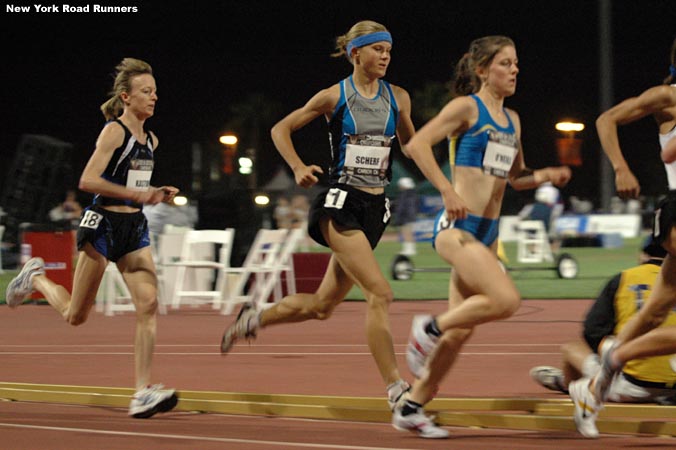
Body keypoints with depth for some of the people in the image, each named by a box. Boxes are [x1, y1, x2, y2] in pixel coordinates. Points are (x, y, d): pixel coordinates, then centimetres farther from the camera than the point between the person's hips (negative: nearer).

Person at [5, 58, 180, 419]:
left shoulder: (150, 140, 12)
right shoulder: (114, 132, -12)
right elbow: (88, 180, -21)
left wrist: (157, 195, 8)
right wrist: (135, 194, -24)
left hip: (134, 227, 7)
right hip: (104, 223, -6)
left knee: (148, 304, -13)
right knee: (76, 316, 5)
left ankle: (143, 393, -16)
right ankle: (36, 277, 36)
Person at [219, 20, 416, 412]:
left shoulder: (398, 98, 7)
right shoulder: (334, 97, -3)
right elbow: (281, 129, 7)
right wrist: (298, 168, -8)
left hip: (375, 208, 6)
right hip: (341, 202, -6)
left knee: (322, 306, 12)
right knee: (380, 294, -18)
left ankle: (255, 318, 37)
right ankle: (397, 390, -16)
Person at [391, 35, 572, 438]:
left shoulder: (512, 119, 17)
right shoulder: (467, 107, -5)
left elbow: (515, 177, 27)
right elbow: (417, 144, -14)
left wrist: (544, 176, 6)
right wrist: (447, 190, -22)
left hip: (487, 233, 8)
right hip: (458, 227, -8)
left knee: (462, 328, 8)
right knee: (506, 300, -24)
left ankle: (412, 409, 18)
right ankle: (429, 328, -2)